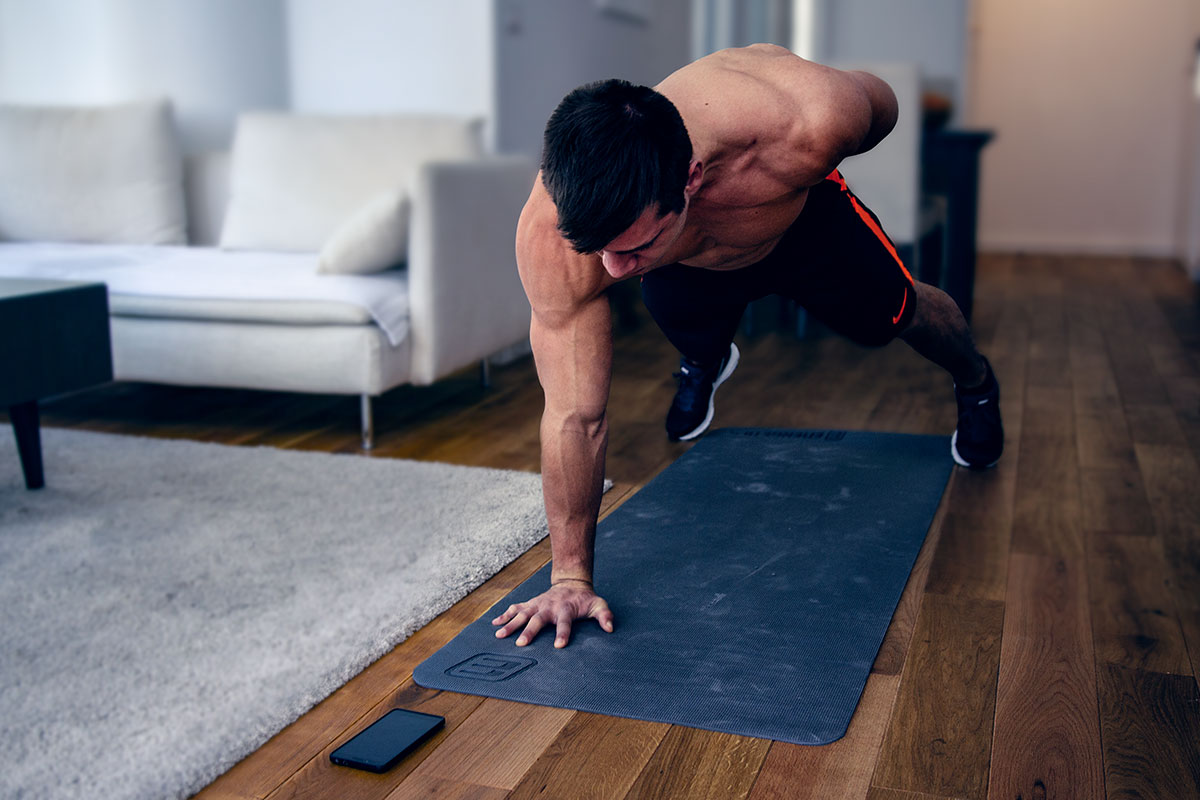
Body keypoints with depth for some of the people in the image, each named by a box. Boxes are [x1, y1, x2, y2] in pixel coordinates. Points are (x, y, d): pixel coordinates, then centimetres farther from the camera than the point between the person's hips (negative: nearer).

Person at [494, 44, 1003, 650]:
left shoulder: (807, 127, -49)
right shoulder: (552, 233, -45)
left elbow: (880, 101, -22)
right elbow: (574, 416, -38)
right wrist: (571, 576, -33)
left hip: (805, 221, 0)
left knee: (891, 314, 18)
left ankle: (975, 383, 54)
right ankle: (704, 361, 57)